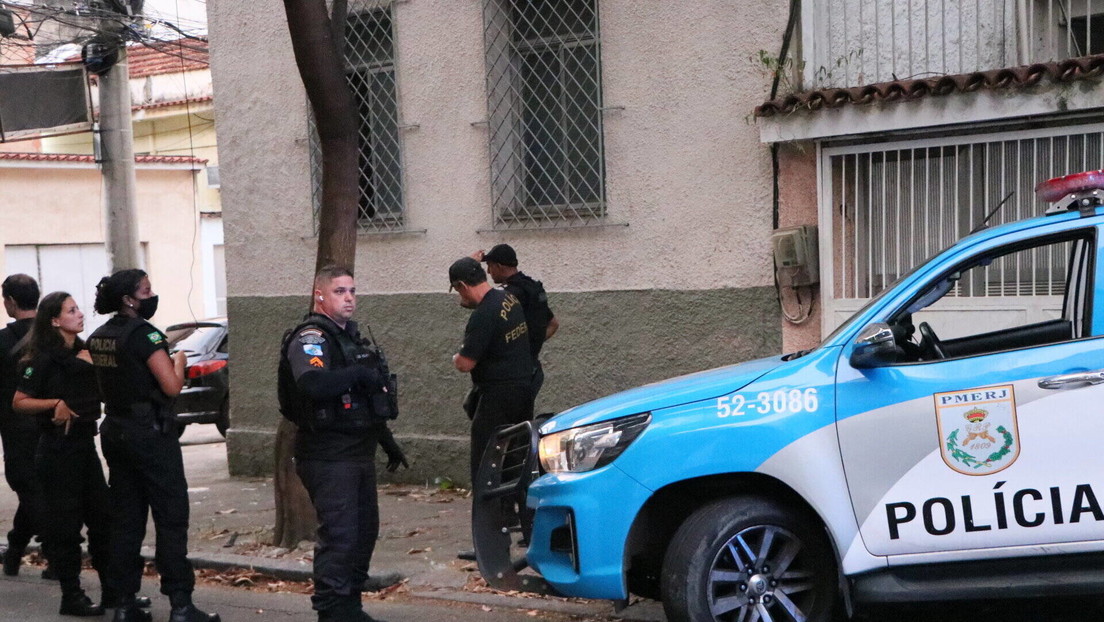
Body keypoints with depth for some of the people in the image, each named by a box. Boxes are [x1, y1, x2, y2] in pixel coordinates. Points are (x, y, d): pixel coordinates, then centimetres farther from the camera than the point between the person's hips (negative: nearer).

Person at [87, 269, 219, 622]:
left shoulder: (98, 337, 9)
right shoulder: (143, 333, -15)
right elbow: (172, 387, -19)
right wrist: (178, 361, 1)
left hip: (115, 431, 8)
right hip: (150, 432, -8)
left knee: (125, 521, 11)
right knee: (171, 520, -3)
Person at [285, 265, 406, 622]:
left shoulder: (351, 336, 18)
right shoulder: (311, 339, -13)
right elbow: (312, 385, -35)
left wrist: (387, 441, 29)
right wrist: (359, 373, -26)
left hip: (359, 453, 10)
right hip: (328, 457, -10)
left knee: (365, 531, 15)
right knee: (339, 535, -12)